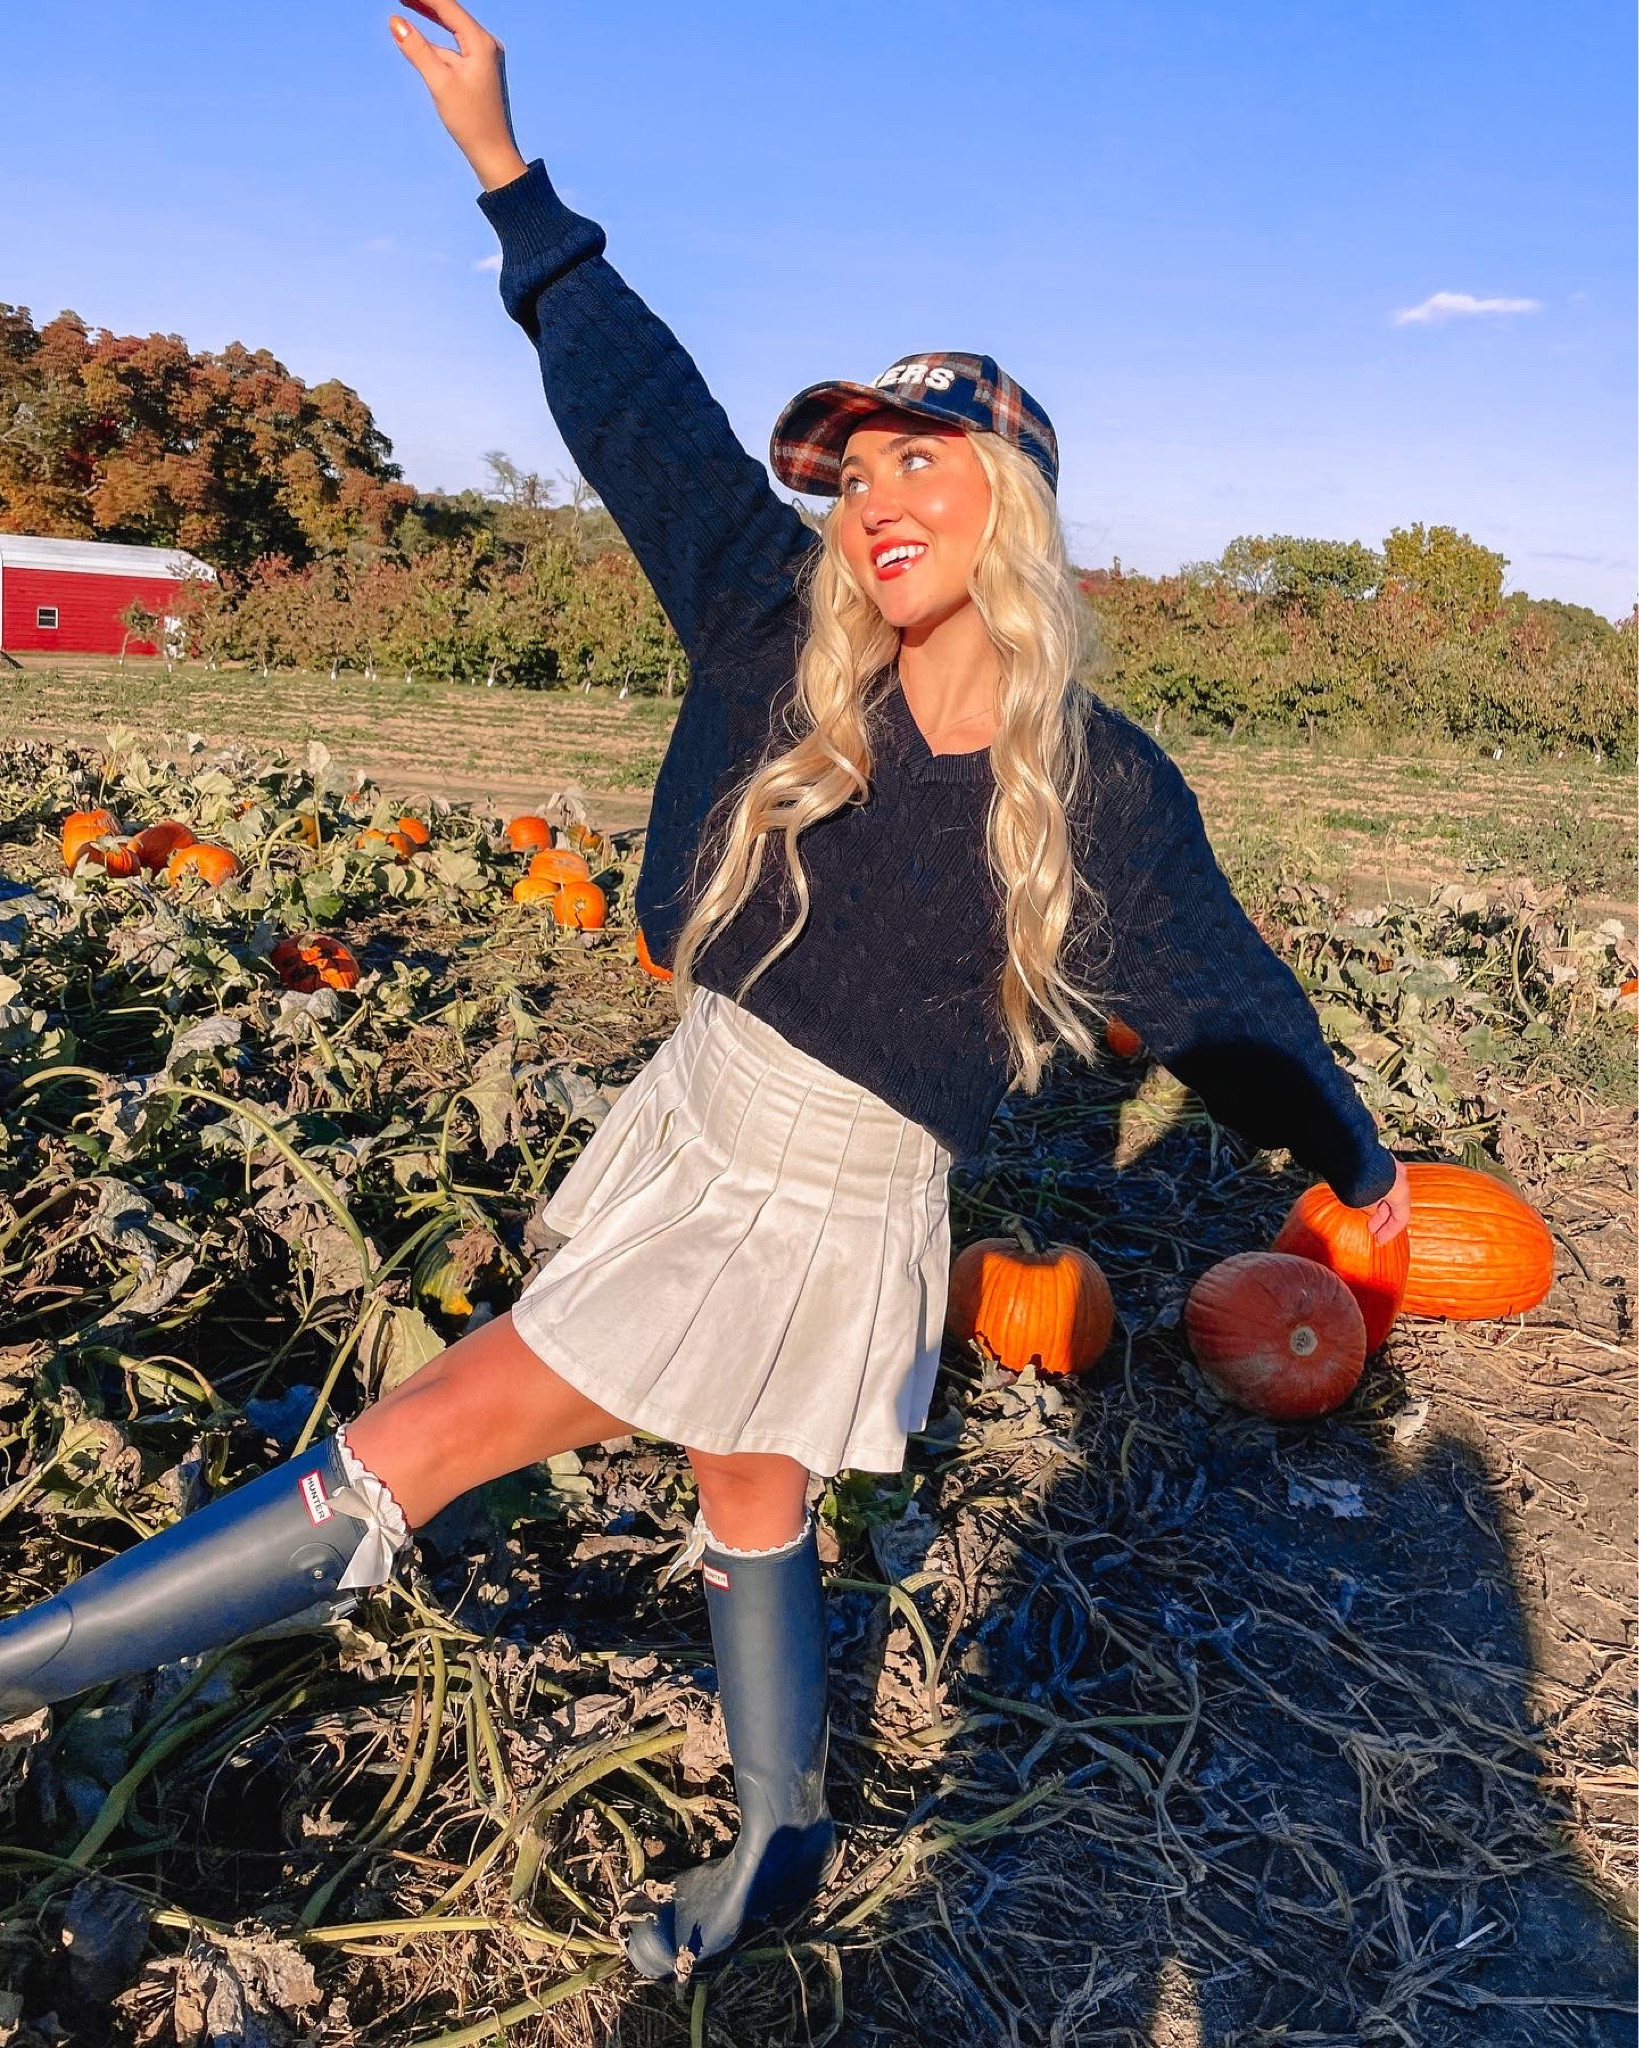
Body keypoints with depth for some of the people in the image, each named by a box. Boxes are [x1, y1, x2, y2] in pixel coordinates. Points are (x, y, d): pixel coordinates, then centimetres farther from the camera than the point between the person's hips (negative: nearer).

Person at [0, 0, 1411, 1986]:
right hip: (688, 1129, 5)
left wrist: (1360, 1163, 12)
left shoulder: (1101, 787, -13)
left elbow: (1223, 998, 0)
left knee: (433, 1432, -5)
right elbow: (646, 415, 0)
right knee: (749, 1509, 21)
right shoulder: (791, 653, -5)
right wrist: (504, 166, 2)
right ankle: (781, 1844, 45)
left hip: (826, 1219, -5)